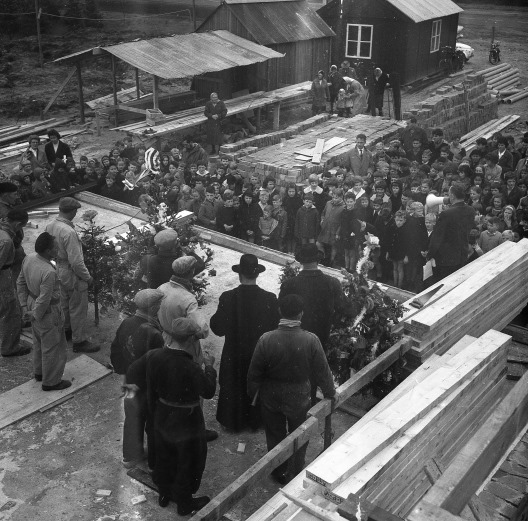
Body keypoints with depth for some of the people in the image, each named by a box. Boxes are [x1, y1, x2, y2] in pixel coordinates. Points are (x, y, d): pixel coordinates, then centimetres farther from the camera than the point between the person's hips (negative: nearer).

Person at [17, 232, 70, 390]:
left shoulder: (29, 258, -8)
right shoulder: (49, 272, -34)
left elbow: (20, 282, 4)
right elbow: (44, 300, -28)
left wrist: (25, 305, 9)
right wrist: (35, 316, -11)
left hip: (32, 303, 9)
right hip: (48, 312, -9)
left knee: (39, 341, 28)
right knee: (52, 347, 11)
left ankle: (39, 372, 47)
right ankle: (51, 381, 28)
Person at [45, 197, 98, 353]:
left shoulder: (50, 226, -5)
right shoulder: (69, 232, -30)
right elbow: (76, 261, -27)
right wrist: (87, 277, -14)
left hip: (58, 271, 8)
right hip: (72, 274, -8)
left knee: (64, 303, 26)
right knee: (78, 309, 6)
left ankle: (66, 330, 45)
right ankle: (79, 341, 16)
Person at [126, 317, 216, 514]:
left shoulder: (153, 356, -16)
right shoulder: (191, 368, -34)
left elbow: (133, 373, -2)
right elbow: (208, 391, -21)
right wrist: (209, 367, -7)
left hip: (161, 418, 6)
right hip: (187, 422, -6)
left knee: (163, 457, 27)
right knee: (187, 463, 18)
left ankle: (164, 494, 48)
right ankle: (185, 503, 37)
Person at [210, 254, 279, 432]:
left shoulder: (227, 298, -22)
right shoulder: (269, 299, -19)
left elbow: (218, 329, -13)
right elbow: (275, 327, -8)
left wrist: (214, 318, 6)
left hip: (234, 355, -1)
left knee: (233, 386, 21)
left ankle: (234, 421, 37)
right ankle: (256, 419, 40)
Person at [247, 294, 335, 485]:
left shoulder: (266, 339, -22)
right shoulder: (311, 340, -23)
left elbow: (254, 373, -11)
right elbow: (322, 371, -11)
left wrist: (252, 394, 8)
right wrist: (329, 393, 7)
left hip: (271, 398, 1)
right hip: (299, 398, 0)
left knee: (275, 435, 22)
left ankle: (279, 473, 41)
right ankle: (297, 474, 39)